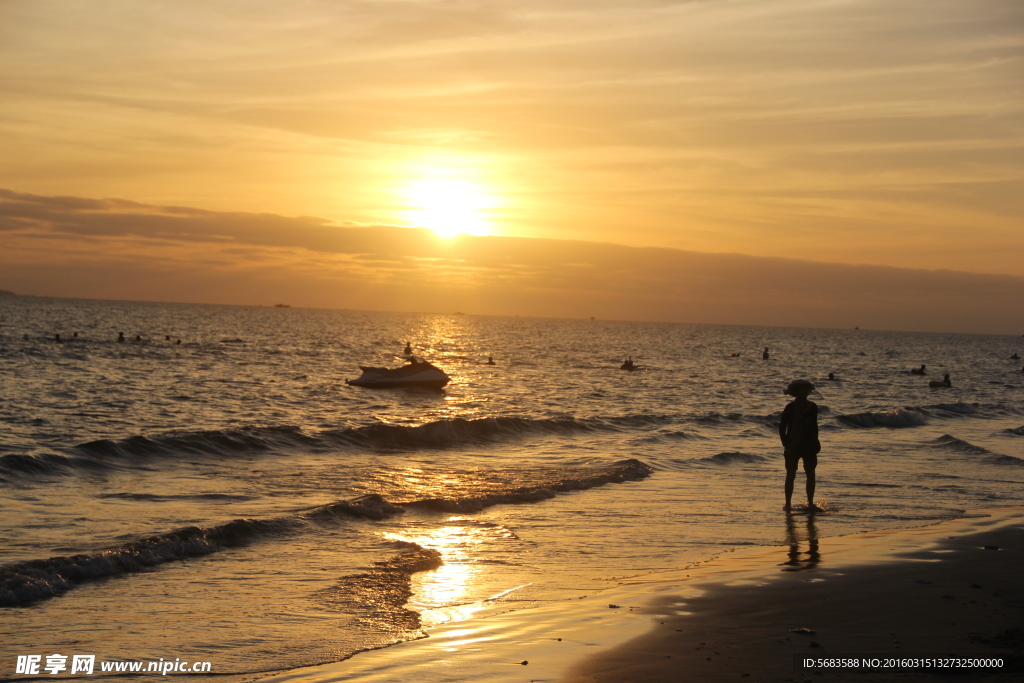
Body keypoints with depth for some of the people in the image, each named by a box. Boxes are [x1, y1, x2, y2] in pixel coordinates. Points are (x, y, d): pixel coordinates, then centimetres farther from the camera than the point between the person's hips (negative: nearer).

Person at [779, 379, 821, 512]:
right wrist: (786, 444, -9)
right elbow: (782, 427, -4)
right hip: (793, 445, -4)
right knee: (791, 475, 0)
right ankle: (788, 504, 7)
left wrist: (815, 443, 7)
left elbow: (814, 426, 13)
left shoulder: (812, 407, 5)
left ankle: (810, 504, 11)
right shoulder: (790, 408, -6)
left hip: (809, 445, 4)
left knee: (810, 474, 4)